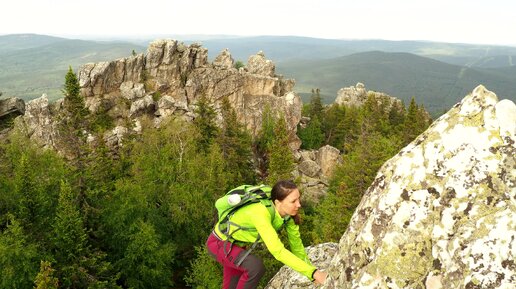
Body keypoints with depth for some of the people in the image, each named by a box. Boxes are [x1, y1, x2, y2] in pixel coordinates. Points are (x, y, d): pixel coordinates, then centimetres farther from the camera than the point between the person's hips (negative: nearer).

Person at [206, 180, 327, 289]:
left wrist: (311, 272, -4)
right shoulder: (261, 213, -41)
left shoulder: (287, 212, -18)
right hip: (219, 243, -7)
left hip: (237, 244, 7)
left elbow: (296, 243, -6)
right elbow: (278, 251, -47)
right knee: (256, 266, -28)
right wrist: (313, 273, -47)